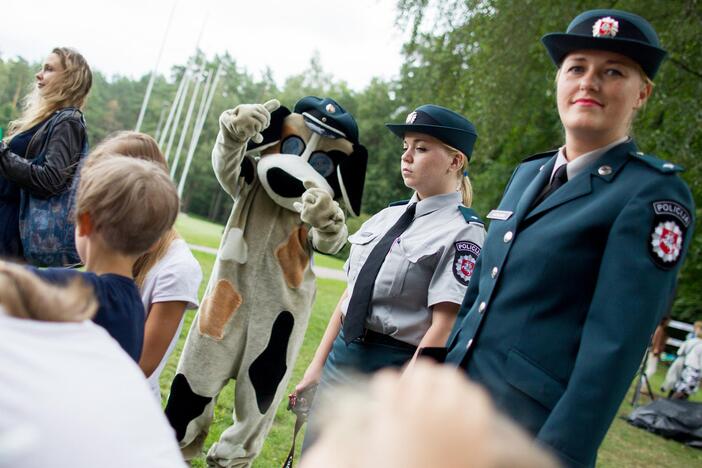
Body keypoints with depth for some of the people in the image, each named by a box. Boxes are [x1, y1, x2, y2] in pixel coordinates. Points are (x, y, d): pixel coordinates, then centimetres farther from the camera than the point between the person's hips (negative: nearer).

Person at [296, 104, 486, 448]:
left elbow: (443, 326, -18)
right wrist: (318, 364, 9)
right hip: (342, 358, 7)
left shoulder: (463, 232, -12)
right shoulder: (388, 216, 9)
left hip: (394, 369, -7)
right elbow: (351, 293, 11)